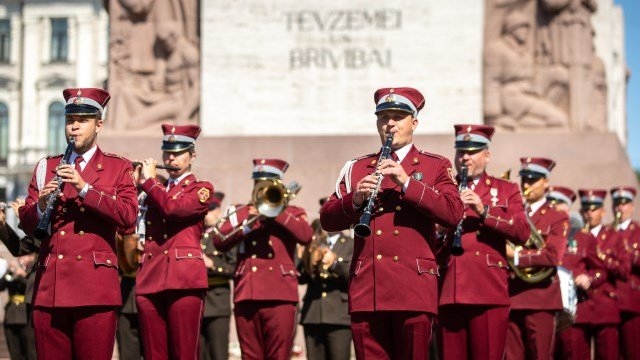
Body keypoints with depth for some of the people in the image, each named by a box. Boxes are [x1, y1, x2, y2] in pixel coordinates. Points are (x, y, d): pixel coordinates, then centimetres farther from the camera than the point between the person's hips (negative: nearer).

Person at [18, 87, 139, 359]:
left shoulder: (118, 168, 11)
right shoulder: (46, 167, 18)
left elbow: (128, 219, -5)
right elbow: (26, 224, 13)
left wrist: (84, 188, -12)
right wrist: (41, 206, -9)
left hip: (96, 287, -2)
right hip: (49, 286, 2)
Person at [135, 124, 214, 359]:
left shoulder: (201, 189, 7)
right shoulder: (155, 190, 23)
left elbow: (173, 208, -12)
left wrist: (148, 181, 0)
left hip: (184, 278, -5)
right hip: (149, 278, 5)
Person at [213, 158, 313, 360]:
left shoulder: (293, 213, 14)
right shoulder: (241, 213, 18)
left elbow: (306, 236, -8)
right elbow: (219, 242, 3)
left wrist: (276, 209, -7)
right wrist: (248, 224, -9)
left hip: (280, 294, -2)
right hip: (247, 293, 2)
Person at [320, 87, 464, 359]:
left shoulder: (436, 166, 12)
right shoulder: (356, 168, 18)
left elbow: (454, 213, -5)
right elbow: (327, 220, 11)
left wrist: (407, 182, -14)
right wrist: (355, 200, -10)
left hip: (414, 290, -2)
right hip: (366, 290, 2)